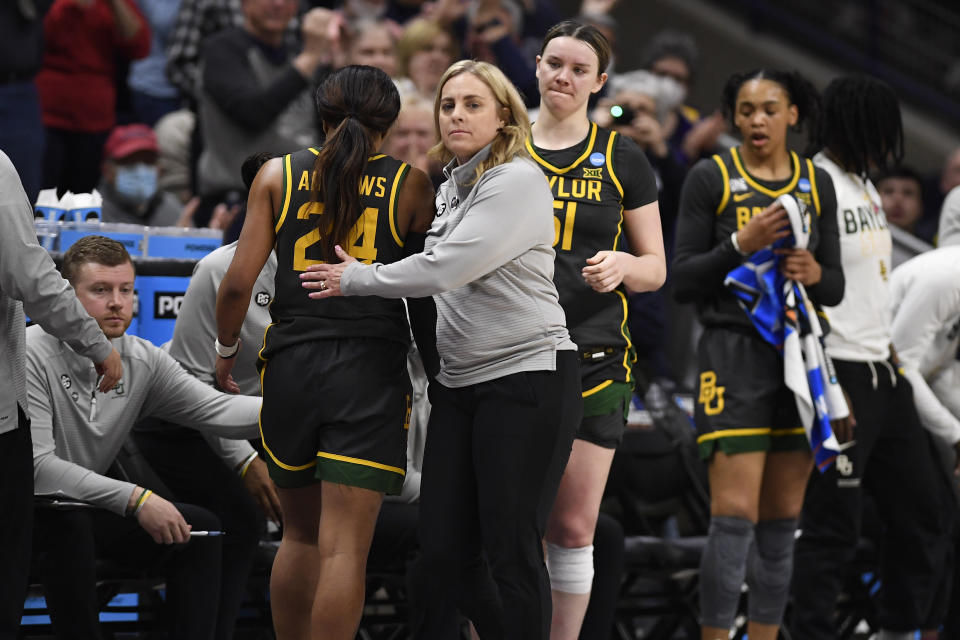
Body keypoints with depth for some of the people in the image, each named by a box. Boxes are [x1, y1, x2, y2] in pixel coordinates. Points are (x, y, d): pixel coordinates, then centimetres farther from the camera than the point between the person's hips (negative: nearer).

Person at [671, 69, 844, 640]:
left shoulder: (817, 184, 11)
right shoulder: (711, 179, 0)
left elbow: (836, 288, 14)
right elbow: (682, 281, -4)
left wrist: (814, 273, -8)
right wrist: (742, 244, -17)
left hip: (799, 356, 4)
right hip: (735, 352, -4)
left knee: (782, 522, 6)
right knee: (735, 515, -14)